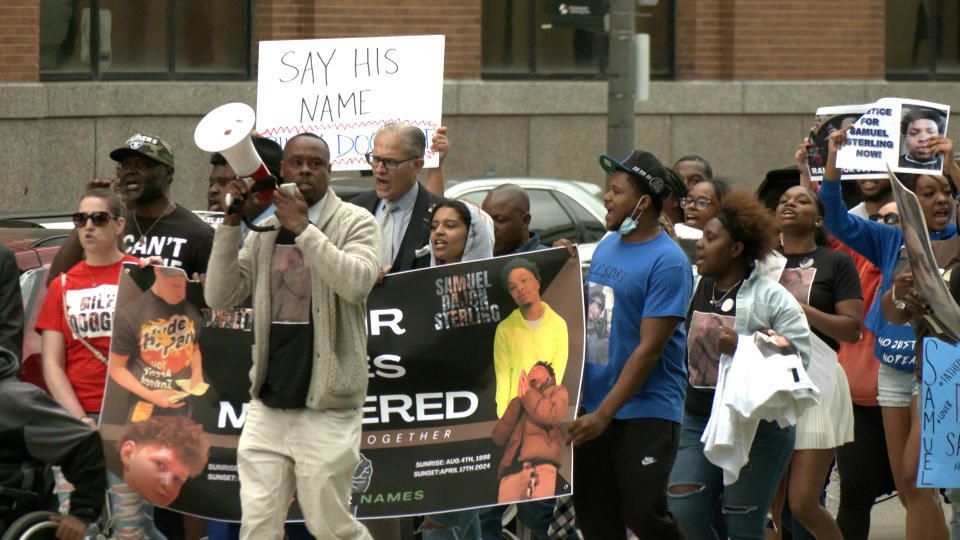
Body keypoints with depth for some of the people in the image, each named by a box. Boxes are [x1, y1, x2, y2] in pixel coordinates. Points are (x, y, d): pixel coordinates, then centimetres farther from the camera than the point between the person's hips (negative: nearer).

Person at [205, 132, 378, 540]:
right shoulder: (264, 230, 13)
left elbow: (357, 282, -19)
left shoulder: (355, 223, 1)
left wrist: (304, 229, -17)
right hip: (267, 407, 4)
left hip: (326, 410, -4)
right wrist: (231, 224, -3)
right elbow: (219, 297, 5)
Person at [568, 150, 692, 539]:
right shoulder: (606, 247, 13)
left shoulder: (667, 262, -13)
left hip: (645, 411, -7)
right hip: (593, 406, 7)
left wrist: (605, 413, -18)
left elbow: (649, 348, -16)